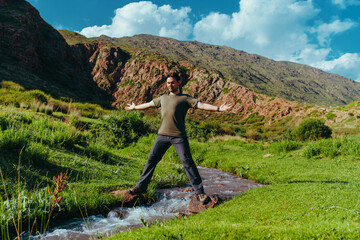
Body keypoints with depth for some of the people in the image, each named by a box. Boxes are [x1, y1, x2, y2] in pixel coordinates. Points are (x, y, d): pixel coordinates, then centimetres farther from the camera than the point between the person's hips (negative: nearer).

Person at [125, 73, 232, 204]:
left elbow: (201, 105, -6)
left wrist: (218, 108, -20)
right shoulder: (163, 98, 20)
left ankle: (200, 192, 3)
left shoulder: (185, 98, 5)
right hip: (163, 135, 5)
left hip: (179, 136, -4)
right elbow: (149, 104, 33)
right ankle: (141, 186, 21)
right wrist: (135, 107, 46)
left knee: (187, 162, -6)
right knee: (151, 160, 7)